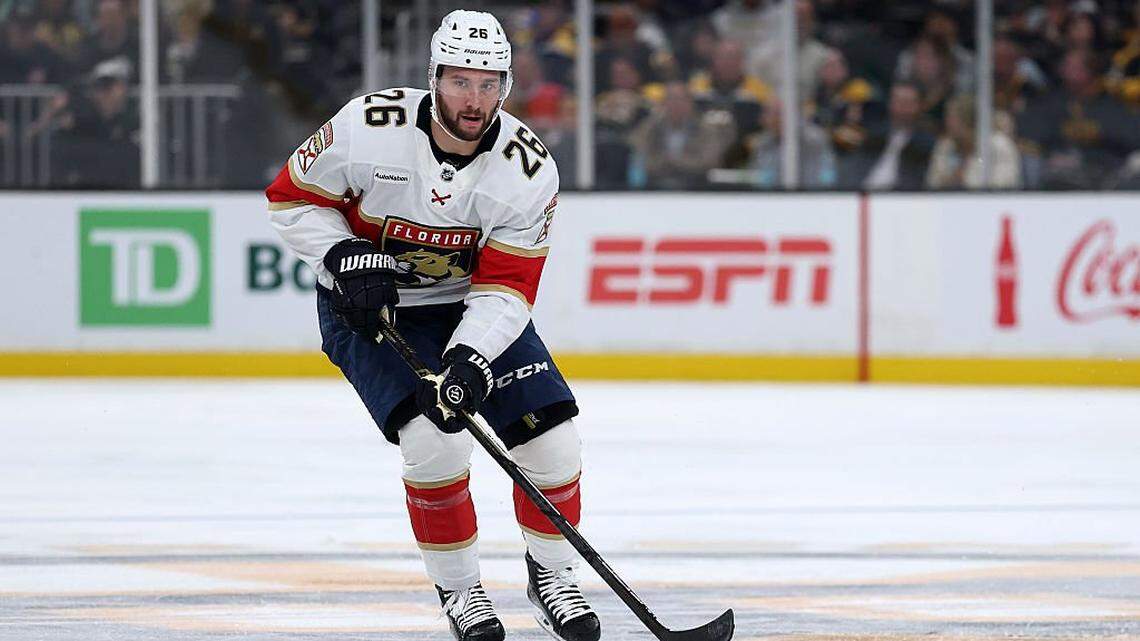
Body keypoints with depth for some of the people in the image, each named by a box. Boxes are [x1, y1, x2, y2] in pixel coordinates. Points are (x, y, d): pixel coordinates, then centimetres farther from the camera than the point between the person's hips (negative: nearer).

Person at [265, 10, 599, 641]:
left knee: (552, 439, -7)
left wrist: (470, 359, -33)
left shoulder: (529, 168, -19)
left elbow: (506, 288, -18)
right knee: (434, 439, -24)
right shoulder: (369, 128, -24)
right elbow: (291, 197, -10)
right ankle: (458, 588, -2)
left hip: (472, 307, 3)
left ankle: (551, 575, 19)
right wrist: (346, 256, -24)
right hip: (367, 305, -3)